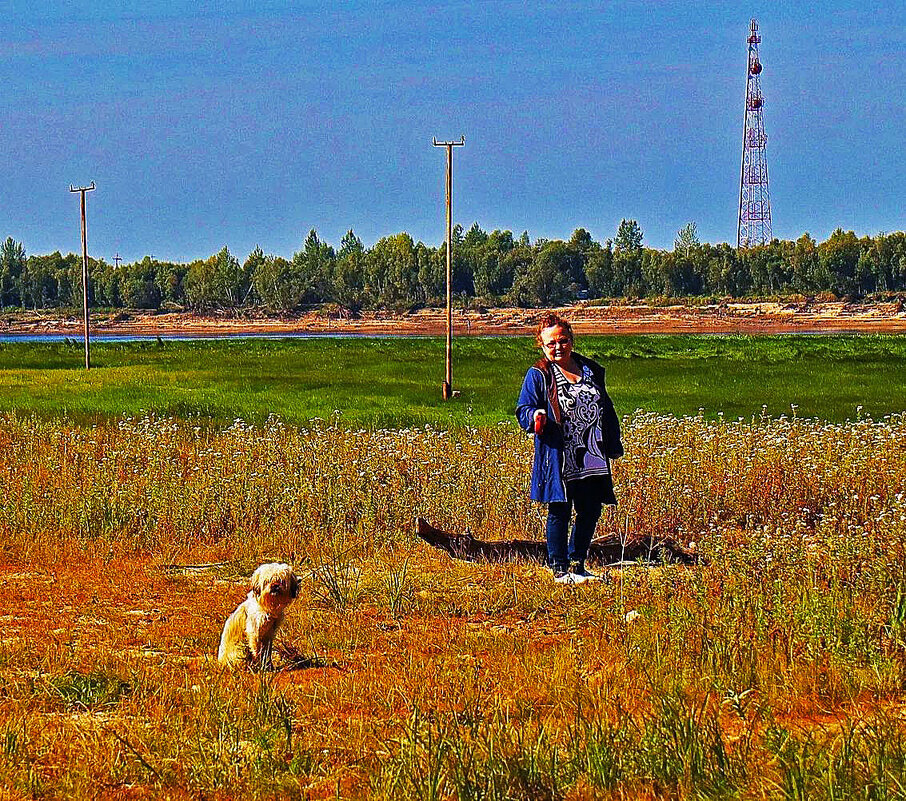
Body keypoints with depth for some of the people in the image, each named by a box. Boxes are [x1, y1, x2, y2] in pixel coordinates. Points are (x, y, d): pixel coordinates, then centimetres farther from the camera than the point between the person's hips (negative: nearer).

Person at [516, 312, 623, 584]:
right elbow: (523, 411, -2)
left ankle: (577, 564, 22)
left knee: (591, 511, 7)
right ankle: (559, 569, 9)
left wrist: (614, 445, 20)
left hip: (591, 457, 5)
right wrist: (535, 416, -26)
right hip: (558, 457, -5)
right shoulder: (538, 375, 0)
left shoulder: (591, 370, 14)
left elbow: (606, 409, 21)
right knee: (560, 512, -2)